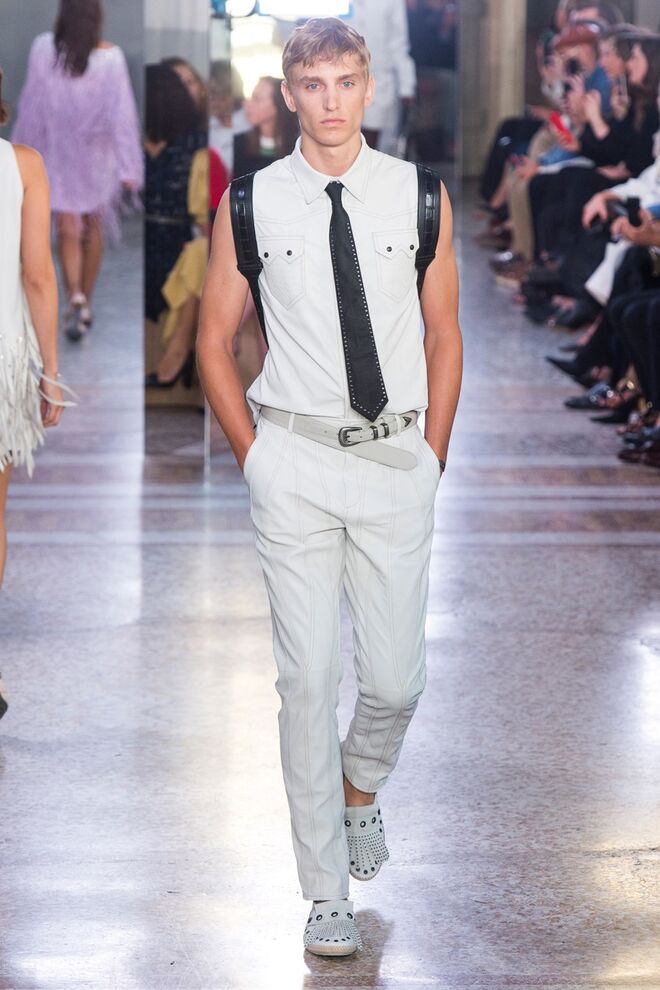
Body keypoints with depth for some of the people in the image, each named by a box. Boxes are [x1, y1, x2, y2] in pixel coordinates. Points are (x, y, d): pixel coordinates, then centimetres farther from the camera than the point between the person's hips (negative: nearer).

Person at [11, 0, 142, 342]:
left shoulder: (43, 49, -14)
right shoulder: (110, 57, -16)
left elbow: (31, 107, -5)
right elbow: (121, 114, -12)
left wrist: (23, 150, 9)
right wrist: (129, 168, -6)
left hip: (57, 154, 0)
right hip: (98, 156, 0)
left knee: (68, 230, 4)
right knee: (92, 228, 17)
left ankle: (75, 297, -18)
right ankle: (85, 304, 26)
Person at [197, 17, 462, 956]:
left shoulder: (419, 195, 2)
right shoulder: (252, 201, 0)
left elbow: (444, 334, 10)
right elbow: (214, 341, 8)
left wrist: (434, 454, 5)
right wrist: (254, 457, 3)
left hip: (397, 458, 1)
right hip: (293, 462, -1)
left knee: (396, 678, 1)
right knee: (307, 680, -1)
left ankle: (360, 787, 36)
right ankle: (326, 894, 10)